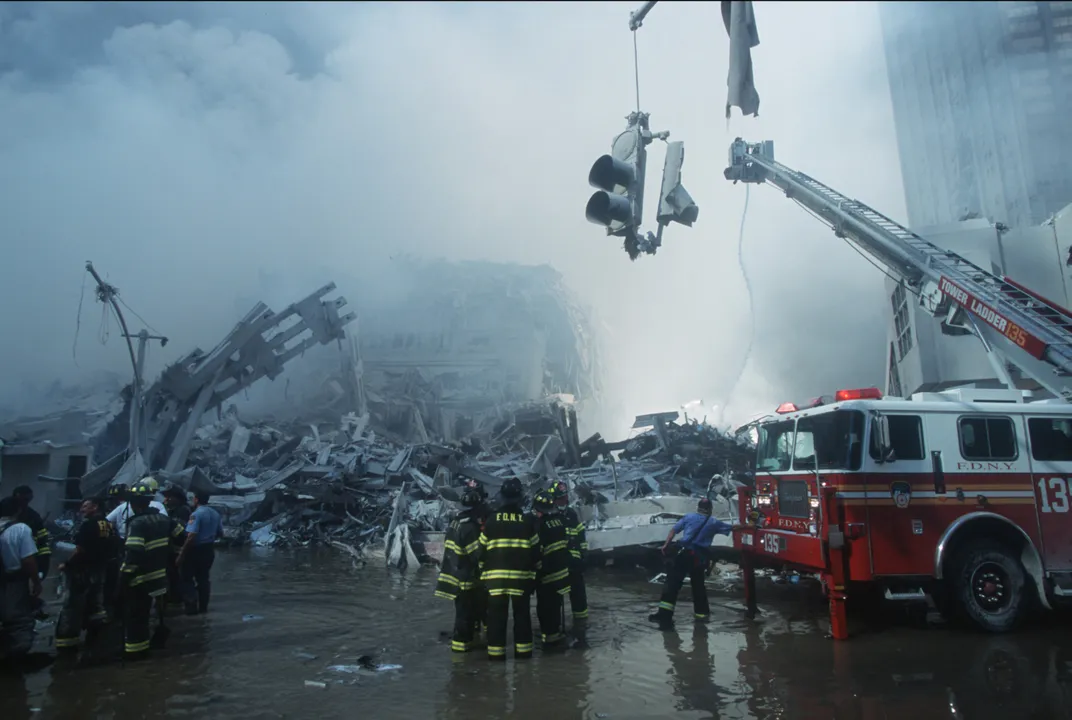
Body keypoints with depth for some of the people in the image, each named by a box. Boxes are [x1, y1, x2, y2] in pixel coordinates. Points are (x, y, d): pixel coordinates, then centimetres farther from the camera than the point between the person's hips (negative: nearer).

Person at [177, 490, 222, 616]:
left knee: (187, 578, 6)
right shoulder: (215, 514, 8)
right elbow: (220, 534, 14)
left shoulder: (196, 514, -18)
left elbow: (191, 537, -25)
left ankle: (192, 607, 2)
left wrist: (181, 555, -20)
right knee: (203, 578, 15)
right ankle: (203, 607, 18)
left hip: (196, 550, -7)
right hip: (209, 550, 7)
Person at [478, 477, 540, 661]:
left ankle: (496, 652, 10)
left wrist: (482, 575, 12)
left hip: (495, 575, 0)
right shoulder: (528, 521, -1)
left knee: (496, 615, 7)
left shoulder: (491, 520, -2)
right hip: (522, 576, 0)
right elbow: (535, 552, 2)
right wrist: (534, 575, 12)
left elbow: (482, 551, 2)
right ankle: (523, 651, 17)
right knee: (522, 615, 12)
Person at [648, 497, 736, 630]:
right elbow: (732, 528, 21)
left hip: (685, 552, -2)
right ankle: (701, 612, 30)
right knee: (698, 584, 21)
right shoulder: (714, 523, 13)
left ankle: (664, 613, -13)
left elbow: (674, 530, 6)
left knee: (673, 582, -5)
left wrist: (666, 544, 8)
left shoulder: (689, 517, 11)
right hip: (700, 556, 2)